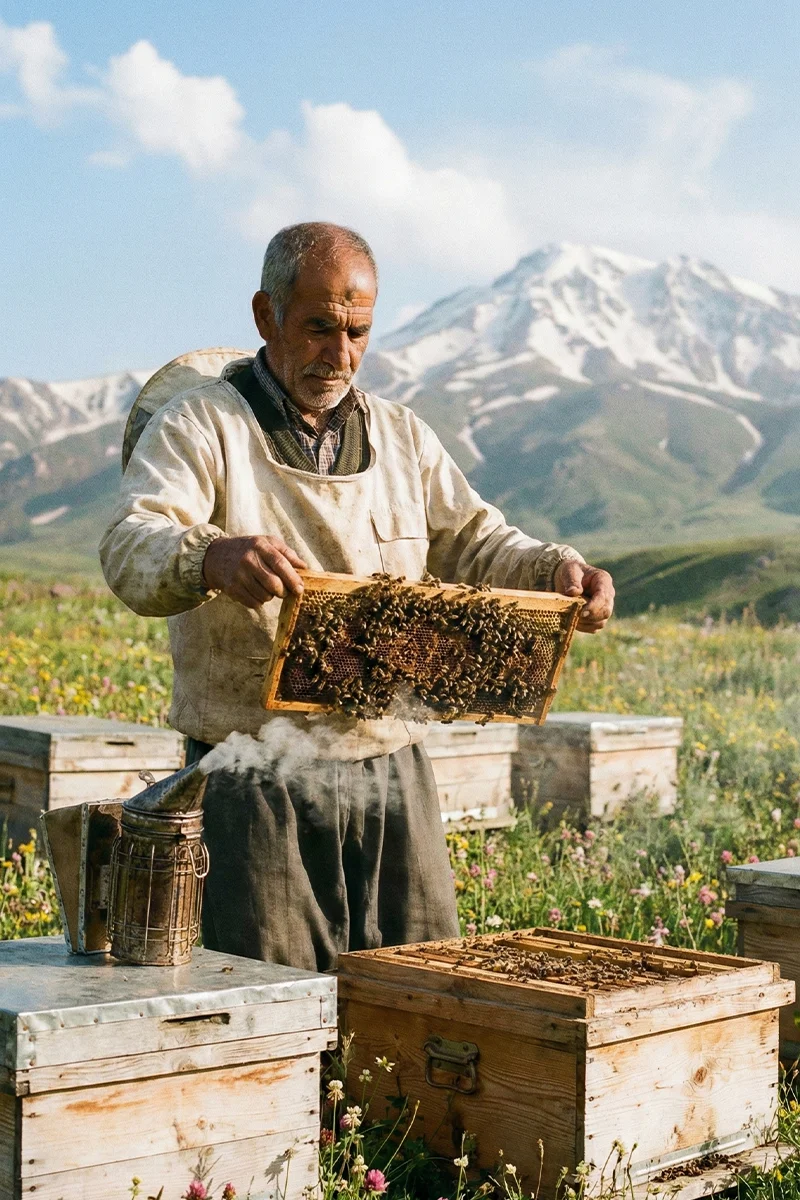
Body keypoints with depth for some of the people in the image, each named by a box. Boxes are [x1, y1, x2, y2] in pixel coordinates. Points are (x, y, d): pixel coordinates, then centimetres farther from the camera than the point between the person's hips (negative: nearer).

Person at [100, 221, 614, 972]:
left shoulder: (403, 438, 16)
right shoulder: (198, 427, -3)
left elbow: (475, 543, 12)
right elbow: (130, 549, -18)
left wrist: (557, 570, -10)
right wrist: (213, 557, -41)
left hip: (391, 769, 5)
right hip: (256, 781, -4)